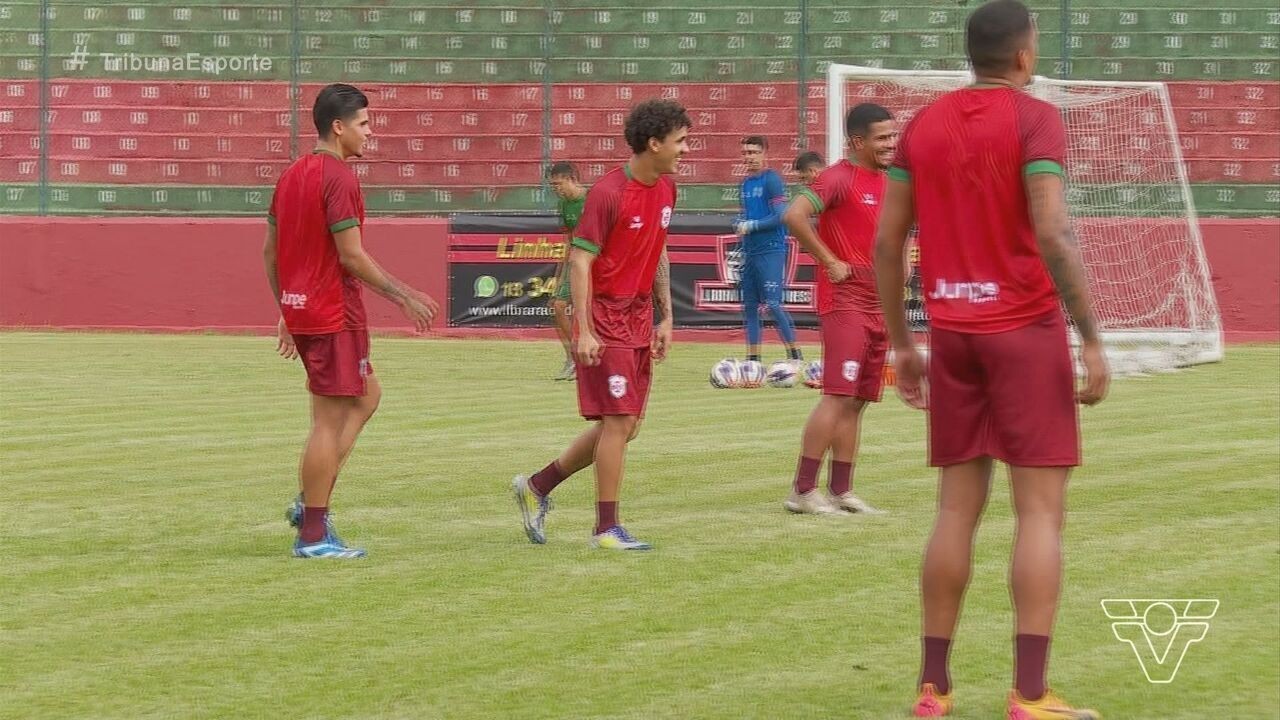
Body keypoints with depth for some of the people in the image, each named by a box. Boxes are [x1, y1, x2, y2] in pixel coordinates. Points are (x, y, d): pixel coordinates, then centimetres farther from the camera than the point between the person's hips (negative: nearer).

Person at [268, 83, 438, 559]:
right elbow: (351, 256, -18)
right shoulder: (338, 178, -14)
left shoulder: (292, 175, 13)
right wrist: (405, 297, -11)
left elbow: (270, 252, 17)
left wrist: (286, 312, 24)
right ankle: (313, 534, 1)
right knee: (329, 421, -3)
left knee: (366, 397, 20)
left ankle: (310, 502, 12)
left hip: (299, 308, 10)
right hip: (333, 314, -10)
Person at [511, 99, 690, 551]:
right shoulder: (608, 192, -17)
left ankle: (537, 487, 24)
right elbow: (579, 260, -16)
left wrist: (666, 317, 15)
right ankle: (607, 527, 0)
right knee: (619, 421, -8)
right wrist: (584, 331, -21)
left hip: (639, 320, 8)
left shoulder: (665, 189, 8)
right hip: (606, 319, -8)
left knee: (624, 426, 10)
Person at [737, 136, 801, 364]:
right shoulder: (746, 183, 16)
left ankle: (794, 353, -8)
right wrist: (740, 225, 5)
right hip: (750, 251, 8)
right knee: (749, 306, 7)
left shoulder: (772, 180, -9)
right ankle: (753, 359, 12)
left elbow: (781, 216, -16)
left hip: (771, 251, -8)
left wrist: (751, 226, -12)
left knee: (773, 303, -14)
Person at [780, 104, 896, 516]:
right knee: (839, 396, -13)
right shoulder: (839, 178, -11)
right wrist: (830, 262, -19)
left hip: (878, 304, 8)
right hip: (844, 299, -8)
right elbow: (795, 216, -24)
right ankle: (803, 491, -10)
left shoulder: (887, 181, 15)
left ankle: (841, 491, 12)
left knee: (856, 401, 8)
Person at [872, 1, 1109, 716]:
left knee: (957, 509, 11)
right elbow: (1054, 235, -18)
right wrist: (1093, 339, -15)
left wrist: (903, 344, 17)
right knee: (1042, 509, -3)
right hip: (1025, 330, -5)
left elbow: (886, 243, 9)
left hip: (953, 334, 6)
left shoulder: (923, 125, 9)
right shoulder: (1035, 119, -8)